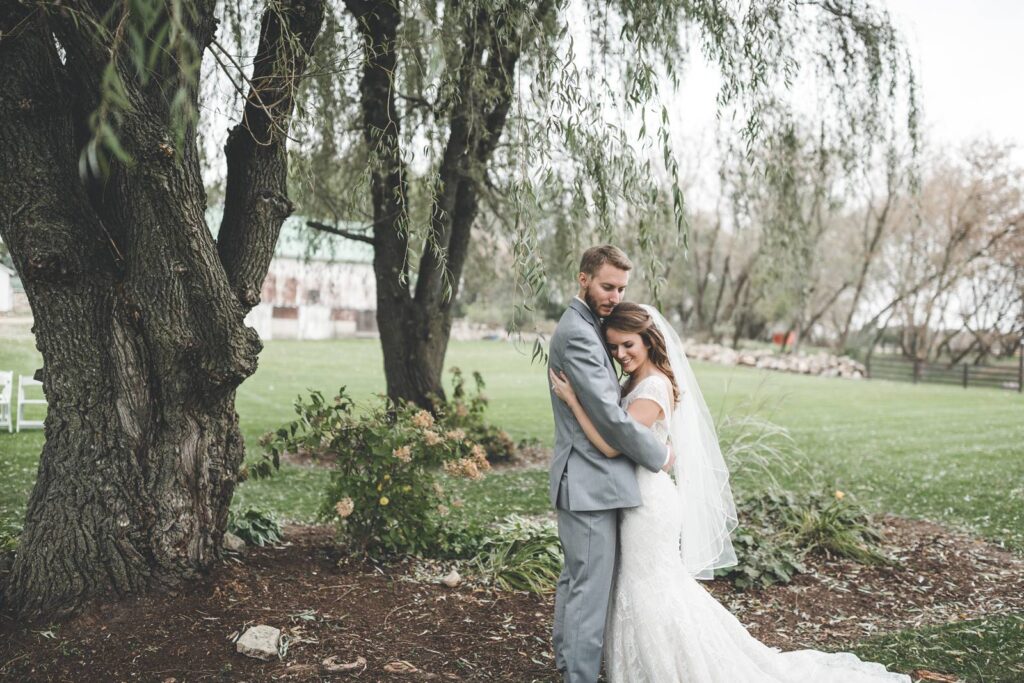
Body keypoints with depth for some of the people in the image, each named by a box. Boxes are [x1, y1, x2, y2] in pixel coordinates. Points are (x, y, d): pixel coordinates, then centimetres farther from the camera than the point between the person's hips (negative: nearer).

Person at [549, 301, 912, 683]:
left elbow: (612, 446, -28)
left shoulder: (654, 388, -20)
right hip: (636, 497, 10)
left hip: (647, 501, -10)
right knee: (648, 589, 18)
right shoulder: (636, 383, 10)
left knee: (650, 593, 2)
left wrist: (572, 399, -24)